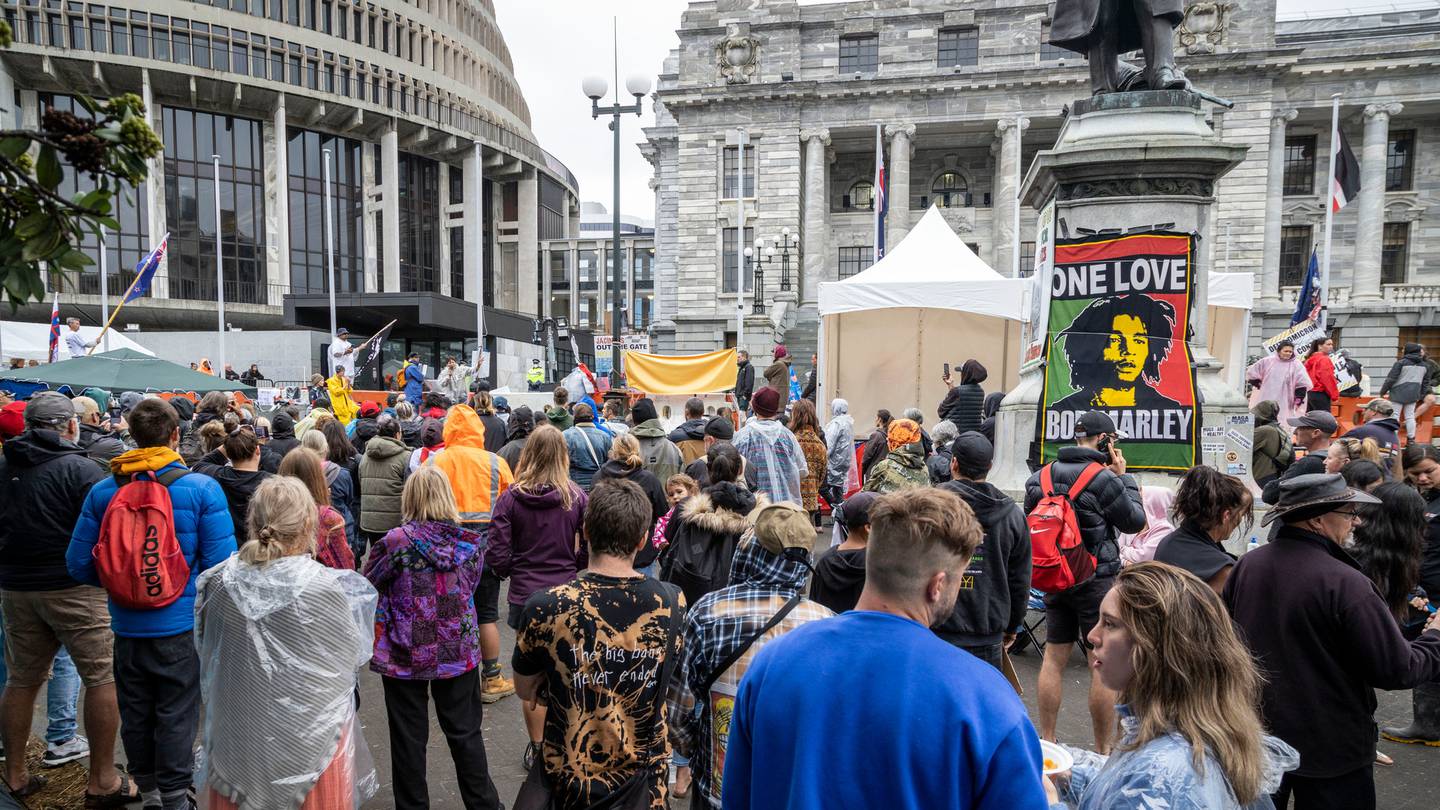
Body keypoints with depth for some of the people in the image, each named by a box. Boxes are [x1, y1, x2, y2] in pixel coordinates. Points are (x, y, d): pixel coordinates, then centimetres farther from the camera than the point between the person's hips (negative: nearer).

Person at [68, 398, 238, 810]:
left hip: (127, 625, 4)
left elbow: (79, 563, -1)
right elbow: (220, 564, -16)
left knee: (135, 715, 19)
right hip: (182, 625, -3)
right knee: (176, 716, 8)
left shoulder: (103, 490, -4)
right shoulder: (202, 489, -14)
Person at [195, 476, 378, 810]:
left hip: (235, 734, 3)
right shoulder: (326, 587, -22)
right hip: (312, 735, -3)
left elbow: (205, 649, 5)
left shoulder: (218, 582, -12)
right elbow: (354, 654, -7)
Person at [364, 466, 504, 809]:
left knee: (409, 738, 13)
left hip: (406, 656, -2)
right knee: (465, 734, 15)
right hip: (458, 652, 2)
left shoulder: (396, 542, -16)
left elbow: (368, 580, 0)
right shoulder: (471, 542, -7)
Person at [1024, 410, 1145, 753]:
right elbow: (1135, 521, -2)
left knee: (1054, 657, 12)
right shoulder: (1104, 478, -15)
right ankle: (1103, 750, 11)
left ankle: (1046, 741, 19)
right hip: (1096, 581, -6)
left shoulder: (1039, 477, 4)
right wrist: (1123, 477, 5)